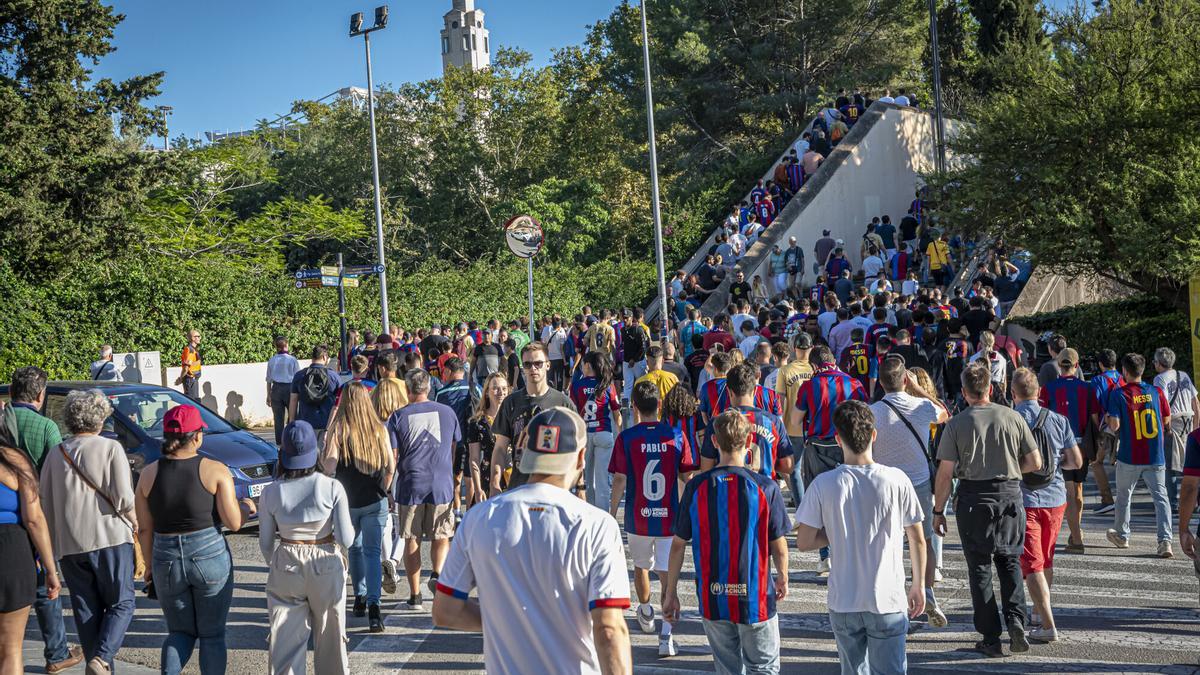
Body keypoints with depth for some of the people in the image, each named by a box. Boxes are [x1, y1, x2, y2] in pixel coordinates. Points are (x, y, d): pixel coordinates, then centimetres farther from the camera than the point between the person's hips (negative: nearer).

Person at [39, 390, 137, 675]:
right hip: (109, 537, -4)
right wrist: (133, 521, 7)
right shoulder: (111, 448, -5)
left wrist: (55, 540, 19)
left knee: (86, 610, 11)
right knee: (121, 604, 5)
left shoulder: (55, 454, 8)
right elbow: (124, 499, -13)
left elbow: (45, 505, 9)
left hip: (69, 545, 4)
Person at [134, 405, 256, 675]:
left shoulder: (149, 474, -2)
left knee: (180, 632, 18)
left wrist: (150, 564, 16)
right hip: (210, 556, -3)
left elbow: (144, 529, 3)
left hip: (166, 561, 3)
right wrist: (247, 507, 11)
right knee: (212, 635, 12)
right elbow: (234, 523, -10)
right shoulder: (215, 470, -10)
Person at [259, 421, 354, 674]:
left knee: (286, 639, 7)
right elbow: (345, 539, -12)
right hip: (326, 567, -1)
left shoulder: (271, 493, -7)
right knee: (329, 636, 16)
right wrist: (349, 528, 10)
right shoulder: (332, 488, -12)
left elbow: (265, 543, 2)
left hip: (285, 568, 1)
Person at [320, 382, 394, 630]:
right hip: (375, 502, 0)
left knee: (354, 549, 19)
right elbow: (390, 466, 3)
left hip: (347, 501, 0)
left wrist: (322, 454, 6)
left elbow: (329, 466, -15)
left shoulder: (338, 429, -10)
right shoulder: (379, 429, -3)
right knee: (372, 551, 0)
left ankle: (360, 598, 27)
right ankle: (373, 603, -16)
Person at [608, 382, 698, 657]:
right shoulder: (677, 435, -6)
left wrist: (612, 513, 4)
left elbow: (619, 480, -8)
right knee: (667, 573, 2)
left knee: (641, 566, 23)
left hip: (637, 518, 0)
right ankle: (666, 636, -8)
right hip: (669, 518, 0)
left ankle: (646, 613, 46)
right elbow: (687, 477, -1)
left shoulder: (626, 438, -9)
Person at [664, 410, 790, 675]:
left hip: (712, 598, 2)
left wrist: (670, 593, 8)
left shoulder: (697, 487, -7)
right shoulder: (765, 487, -11)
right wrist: (783, 579, 16)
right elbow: (779, 545, -4)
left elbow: (678, 544, -2)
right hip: (755, 597, -2)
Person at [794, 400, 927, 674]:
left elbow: (804, 542, -6)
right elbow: (917, 540, 0)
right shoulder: (896, 480, -9)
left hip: (843, 602, 1)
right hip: (888, 601, -1)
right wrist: (918, 586, 12)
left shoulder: (824, 484, -9)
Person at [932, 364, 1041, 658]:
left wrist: (938, 511, 2)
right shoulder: (1012, 417, 0)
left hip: (973, 499, -2)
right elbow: (1035, 463, 3)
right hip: (1010, 495, 2)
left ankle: (991, 639, 10)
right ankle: (1015, 619, -2)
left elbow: (945, 473, -7)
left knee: (980, 568, 8)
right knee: (1010, 562, 18)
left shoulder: (957, 424, -6)